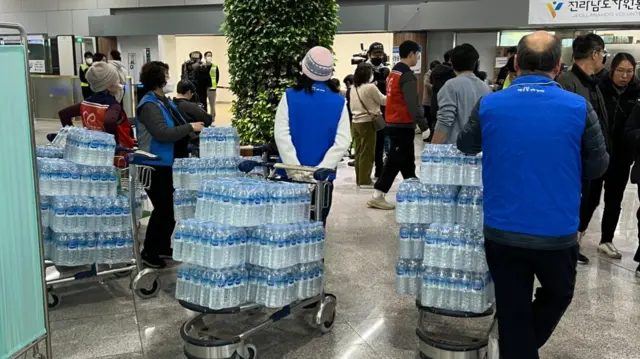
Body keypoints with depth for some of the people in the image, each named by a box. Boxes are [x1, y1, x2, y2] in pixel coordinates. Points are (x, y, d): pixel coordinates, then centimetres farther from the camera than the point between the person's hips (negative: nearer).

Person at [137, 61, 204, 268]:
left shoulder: (163, 101, 12)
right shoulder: (149, 105, -18)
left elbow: (174, 128, 19)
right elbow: (163, 133, -29)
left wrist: (190, 129, 3)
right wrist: (190, 128, -22)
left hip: (168, 164, 10)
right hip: (156, 165, -10)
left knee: (172, 206, 15)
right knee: (163, 208, -4)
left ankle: (163, 246, 29)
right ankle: (149, 252, 10)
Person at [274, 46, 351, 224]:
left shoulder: (290, 97, -5)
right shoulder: (339, 102, -2)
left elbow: (281, 134, -13)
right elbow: (342, 141, -11)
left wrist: (294, 168, -15)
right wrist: (321, 169, -15)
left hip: (291, 175, 0)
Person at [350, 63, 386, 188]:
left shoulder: (353, 88, 8)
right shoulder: (370, 87, -13)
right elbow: (383, 101, -3)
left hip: (356, 122, 7)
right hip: (367, 123, -7)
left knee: (359, 152, 11)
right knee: (367, 153, -1)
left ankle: (359, 179, 16)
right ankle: (365, 181, 1)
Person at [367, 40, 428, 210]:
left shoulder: (393, 73, 14)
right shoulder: (407, 75, -15)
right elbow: (413, 104, -21)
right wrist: (424, 125, -18)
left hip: (393, 123, 10)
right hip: (403, 125, -10)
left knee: (407, 161, 15)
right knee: (395, 161, -4)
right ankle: (377, 196, -1)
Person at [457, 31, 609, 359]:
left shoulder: (488, 105, -6)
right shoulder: (579, 108, -10)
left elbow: (465, 147, 12)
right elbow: (597, 166, 2)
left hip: (502, 231, 1)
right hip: (557, 233, -1)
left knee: (512, 312, 13)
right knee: (557, 295, 26)